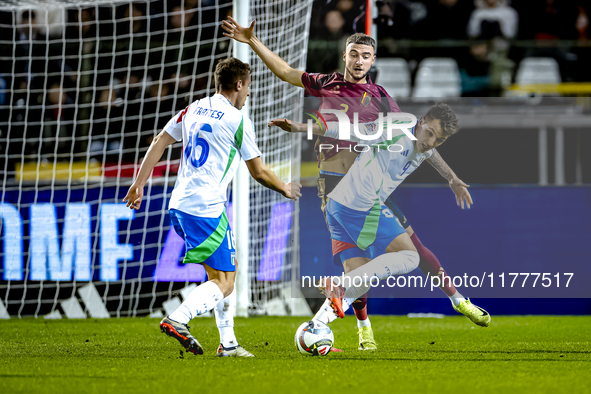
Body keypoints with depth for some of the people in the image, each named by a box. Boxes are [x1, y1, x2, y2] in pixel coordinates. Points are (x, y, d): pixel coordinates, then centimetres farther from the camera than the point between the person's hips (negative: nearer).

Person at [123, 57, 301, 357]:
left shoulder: (193, 110, 14)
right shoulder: (237, 120, -5)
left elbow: (158, 143, 13)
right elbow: (259, 172, 2)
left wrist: (139, 184, 18)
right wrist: (286, 189, 20)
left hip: (179, 206, 8)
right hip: (205, 209, -8)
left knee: (228, 267, 19)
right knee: (223, 281, -6)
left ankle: (228, 342, 17)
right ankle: (177, 320, -26)